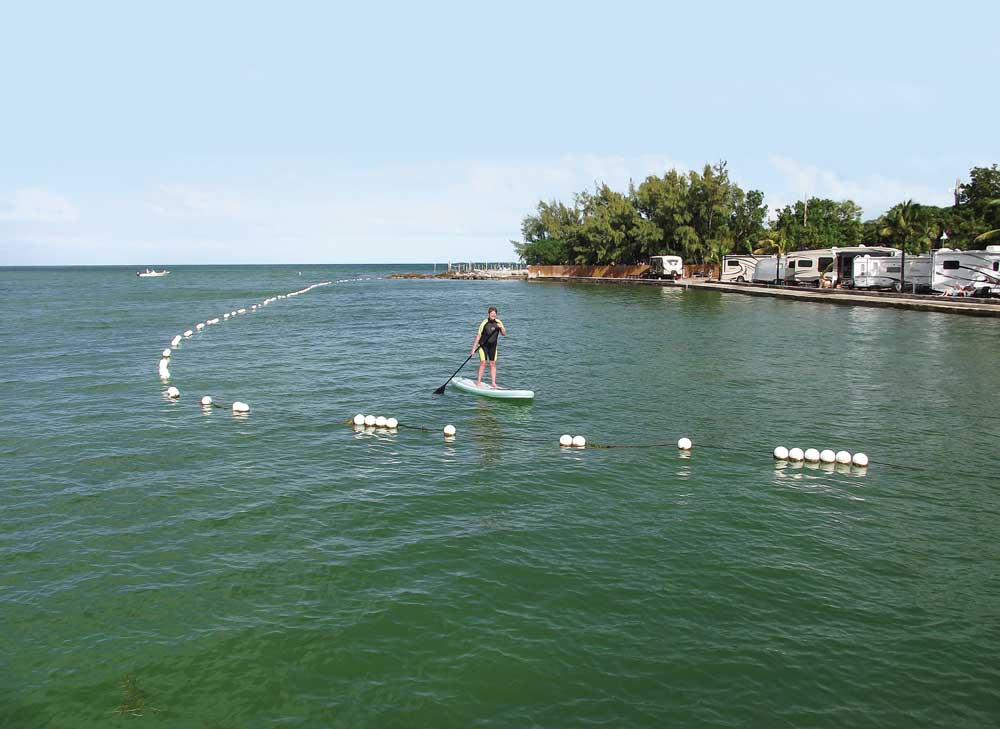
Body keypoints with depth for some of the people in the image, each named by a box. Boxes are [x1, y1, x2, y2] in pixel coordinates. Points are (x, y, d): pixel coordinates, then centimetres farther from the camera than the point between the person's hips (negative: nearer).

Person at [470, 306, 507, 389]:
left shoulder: (498, 322, -3)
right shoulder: (484, 323, -16)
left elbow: (504, 334, -3)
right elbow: (478, 336, -15)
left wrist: (501, 328, -24)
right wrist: (473, 349, -18)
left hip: (493, 345, 4)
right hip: (483, 345, -4)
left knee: (493, 364, 3)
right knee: (483, 363, -12)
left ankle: (493, 383, 7)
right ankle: (478, 382, -4)